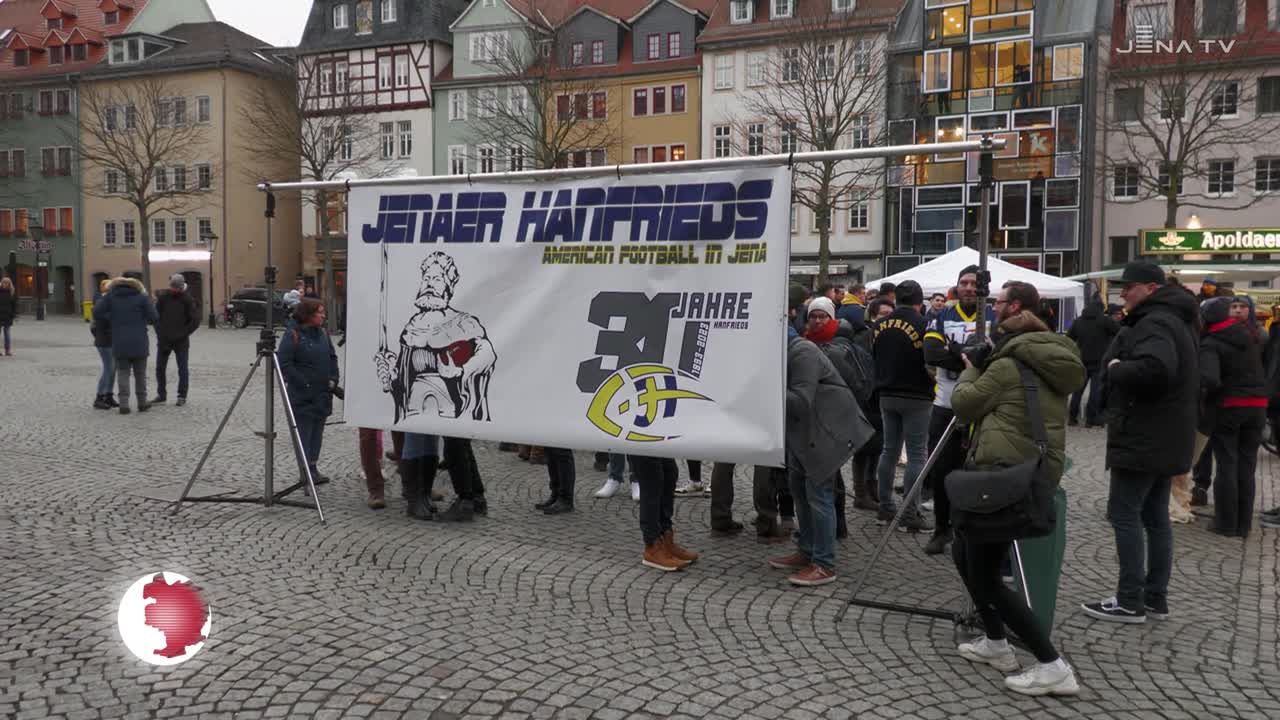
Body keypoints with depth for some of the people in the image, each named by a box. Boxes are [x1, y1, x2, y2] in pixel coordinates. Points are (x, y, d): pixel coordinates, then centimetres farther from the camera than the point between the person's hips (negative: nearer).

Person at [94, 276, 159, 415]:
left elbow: (97, 312, -4)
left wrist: (109, 323, 11)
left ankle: (124, 404, -3)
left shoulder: (110, 296, 5)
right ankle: (142, 403, 15)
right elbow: (154, 318, -7)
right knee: (140, 374, 10)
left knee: (123, 373, 5)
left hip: (120, 343, 1)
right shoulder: (142, 297, -1)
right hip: (139, 342, -1)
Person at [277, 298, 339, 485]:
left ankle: (312, 469, 21)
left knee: (317, 432, 12)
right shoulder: (292, 335, -10)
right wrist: (304, 384, -17)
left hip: (323, 394, 7)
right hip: (302, 395, -7)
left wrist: (333, 379, 2)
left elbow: (332, 357, 17)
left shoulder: (323, 333, 11)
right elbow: (284, 363, -14)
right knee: (304, 432, -2)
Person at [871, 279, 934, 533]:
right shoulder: (923, 324, -14)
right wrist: (930, 386, 2)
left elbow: (873, 358, 9)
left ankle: (885, 508, 19)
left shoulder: (881, 325, 4)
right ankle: (910, 515, 1)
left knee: (889, 450, 14)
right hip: (916, 397, -6)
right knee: (916, 454, 0)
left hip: (887, 395, 6)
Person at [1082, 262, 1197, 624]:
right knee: (1155, 516, 13)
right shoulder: (1172, 321, 18)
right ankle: (1155, 598, 19)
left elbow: (1155, 369, -35)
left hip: (1142, 439, -11)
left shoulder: (1153, 323, -17)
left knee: (1124, 513, -6)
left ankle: (1129, 602, -2)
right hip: (1163, 439, 11)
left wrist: (1117, 369, -18)